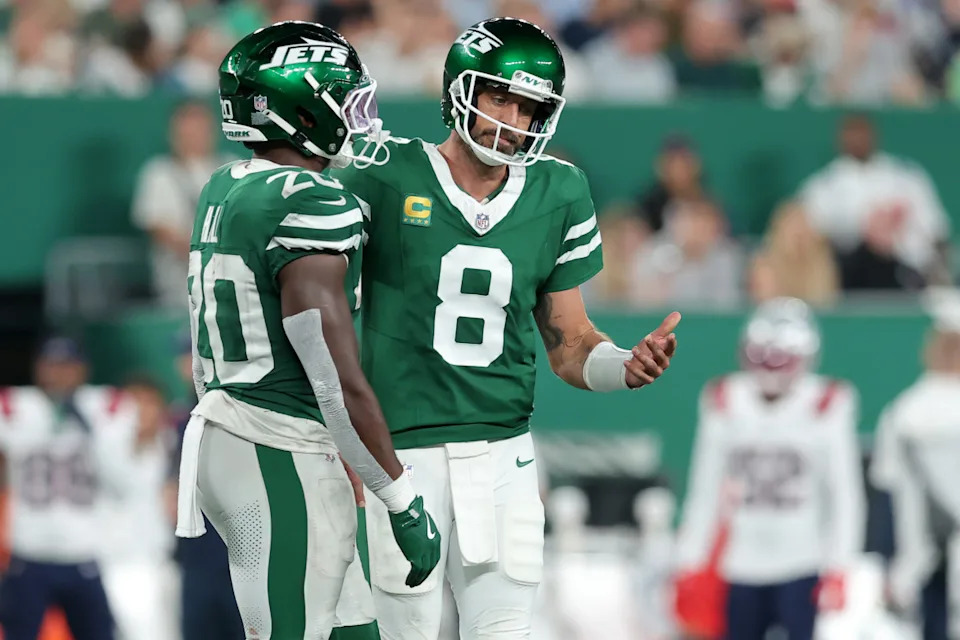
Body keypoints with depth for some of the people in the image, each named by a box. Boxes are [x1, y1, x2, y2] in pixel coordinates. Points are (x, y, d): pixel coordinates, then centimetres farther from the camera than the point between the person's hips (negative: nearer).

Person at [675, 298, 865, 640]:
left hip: (802, 570, -3)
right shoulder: (725, 404, 2)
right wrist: (691, 566, 6)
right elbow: (705, 490, 9)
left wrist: (837, 570, -11)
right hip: (741, 570, 3)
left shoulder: (827, 407, -7)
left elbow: (845, 494, -5)